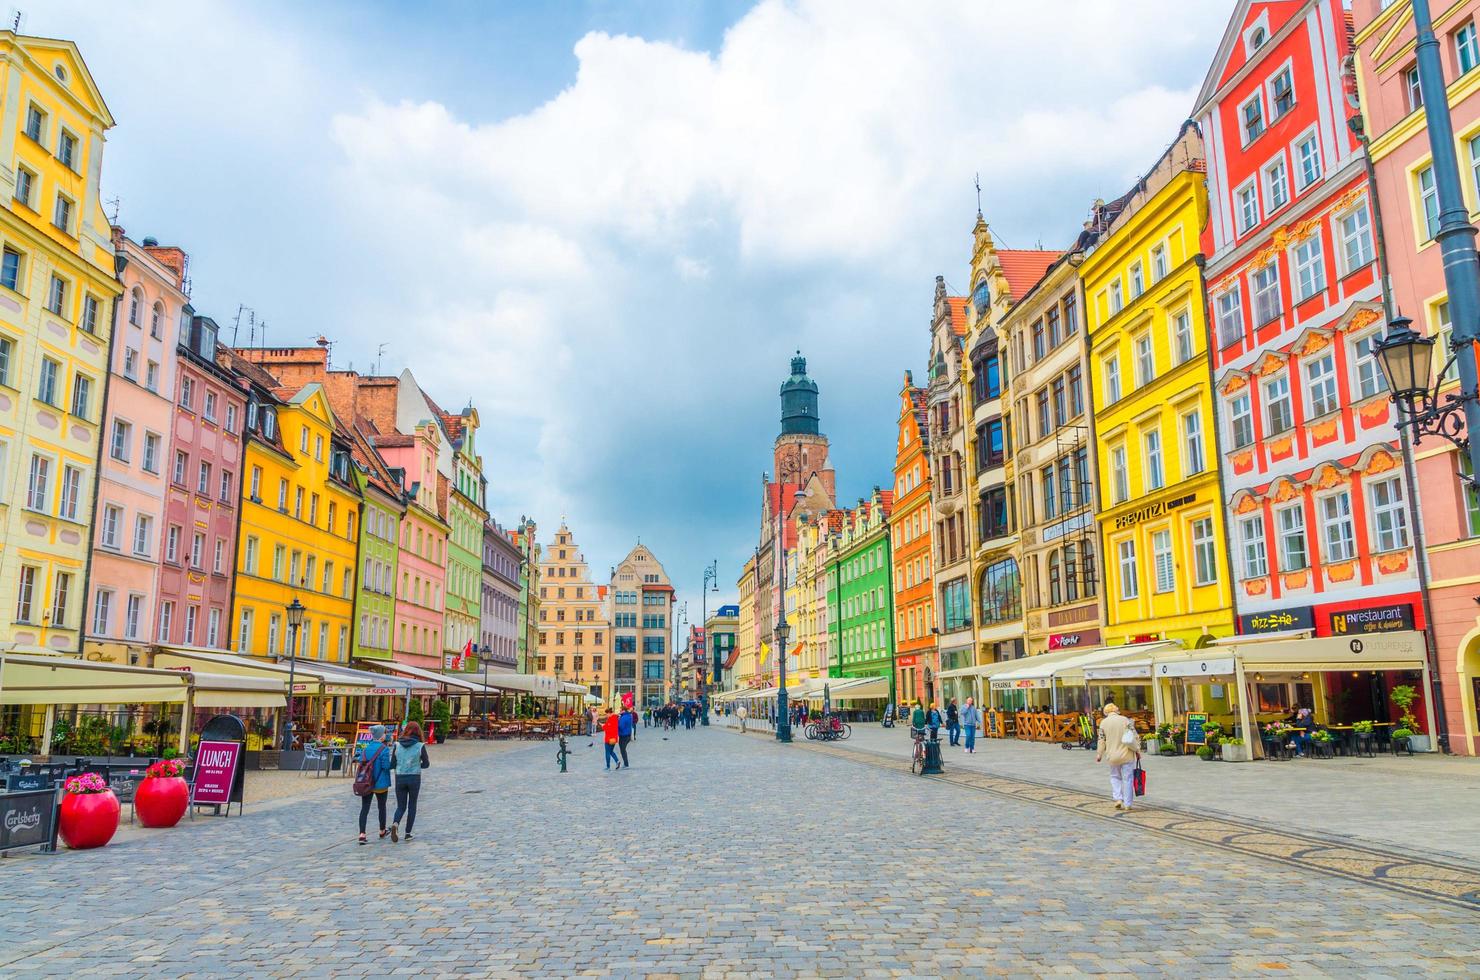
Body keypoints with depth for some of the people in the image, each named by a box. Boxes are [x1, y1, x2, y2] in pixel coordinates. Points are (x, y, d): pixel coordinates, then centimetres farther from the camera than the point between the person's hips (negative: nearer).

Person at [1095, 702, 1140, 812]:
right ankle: (1127, 804, 8)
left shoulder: (1103, 722, -1)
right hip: (1127, 755, -1)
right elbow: (1134, 736, -6)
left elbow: (1102, 740, 2)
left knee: (1115, 777, 19)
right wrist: (1137, 750, 3)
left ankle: (1118, 799, 4)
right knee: (1127, 779, 6)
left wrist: (1099, 754, 11)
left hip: (1113, 756, 1)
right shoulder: (1125, 720, -4)